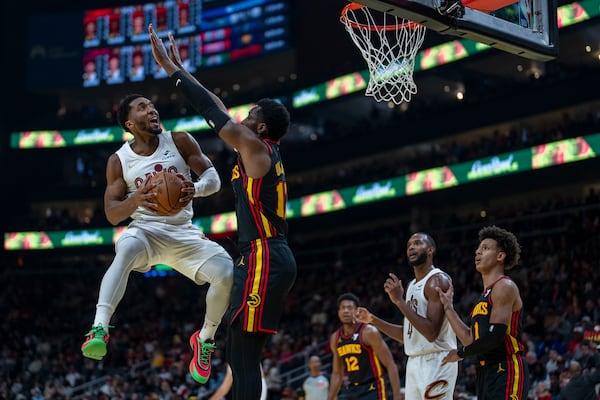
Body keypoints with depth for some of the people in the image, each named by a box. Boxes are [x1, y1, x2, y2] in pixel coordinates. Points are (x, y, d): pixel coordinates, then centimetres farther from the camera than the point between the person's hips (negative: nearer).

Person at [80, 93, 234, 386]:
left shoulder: (180, 141, -1)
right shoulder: (119, 161, -2)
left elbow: (213, 178, -4)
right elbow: (112, 214, -5)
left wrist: (195, 189, -29)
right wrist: (136, 199, -28)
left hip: (183, 232, 2)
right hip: (145, 230, -2)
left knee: (227, 274, -20)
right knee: (126, 250, -39)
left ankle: (204, 340, 6)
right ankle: (99, 330, -50)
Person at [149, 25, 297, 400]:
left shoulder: (256, 147, -6)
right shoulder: (262, 152, 19)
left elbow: (212, 109, -4)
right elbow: (217, 107, 25)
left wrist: (170, 68, 3)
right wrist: (180, 67, 29)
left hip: (264, 260, -10)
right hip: (269, 259, 10)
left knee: (243, 353, -12)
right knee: (242, 352, 12)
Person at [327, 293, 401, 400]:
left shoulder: (369, 332, -13)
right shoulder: (335, 339, 7)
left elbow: (390, 365, -13)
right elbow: (337, 374, 18)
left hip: (373, 390, -7)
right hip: (353, 391, 7)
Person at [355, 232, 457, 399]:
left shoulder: (438, 280, -11)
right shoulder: (411, 285, 17)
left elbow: (432, 332, -22)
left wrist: (399, 301, -22)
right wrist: (373, 320, 15)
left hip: (436, 362, -9)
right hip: (414, 363, 9)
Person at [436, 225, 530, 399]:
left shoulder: (505, 287, -8)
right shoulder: (485, 296, 21)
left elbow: (495, 336, -18)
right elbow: (471, 339, 18)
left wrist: (460, 353, -6)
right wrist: (448, 306, 19)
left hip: (506, 371, -10)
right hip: (486, 372, 10)